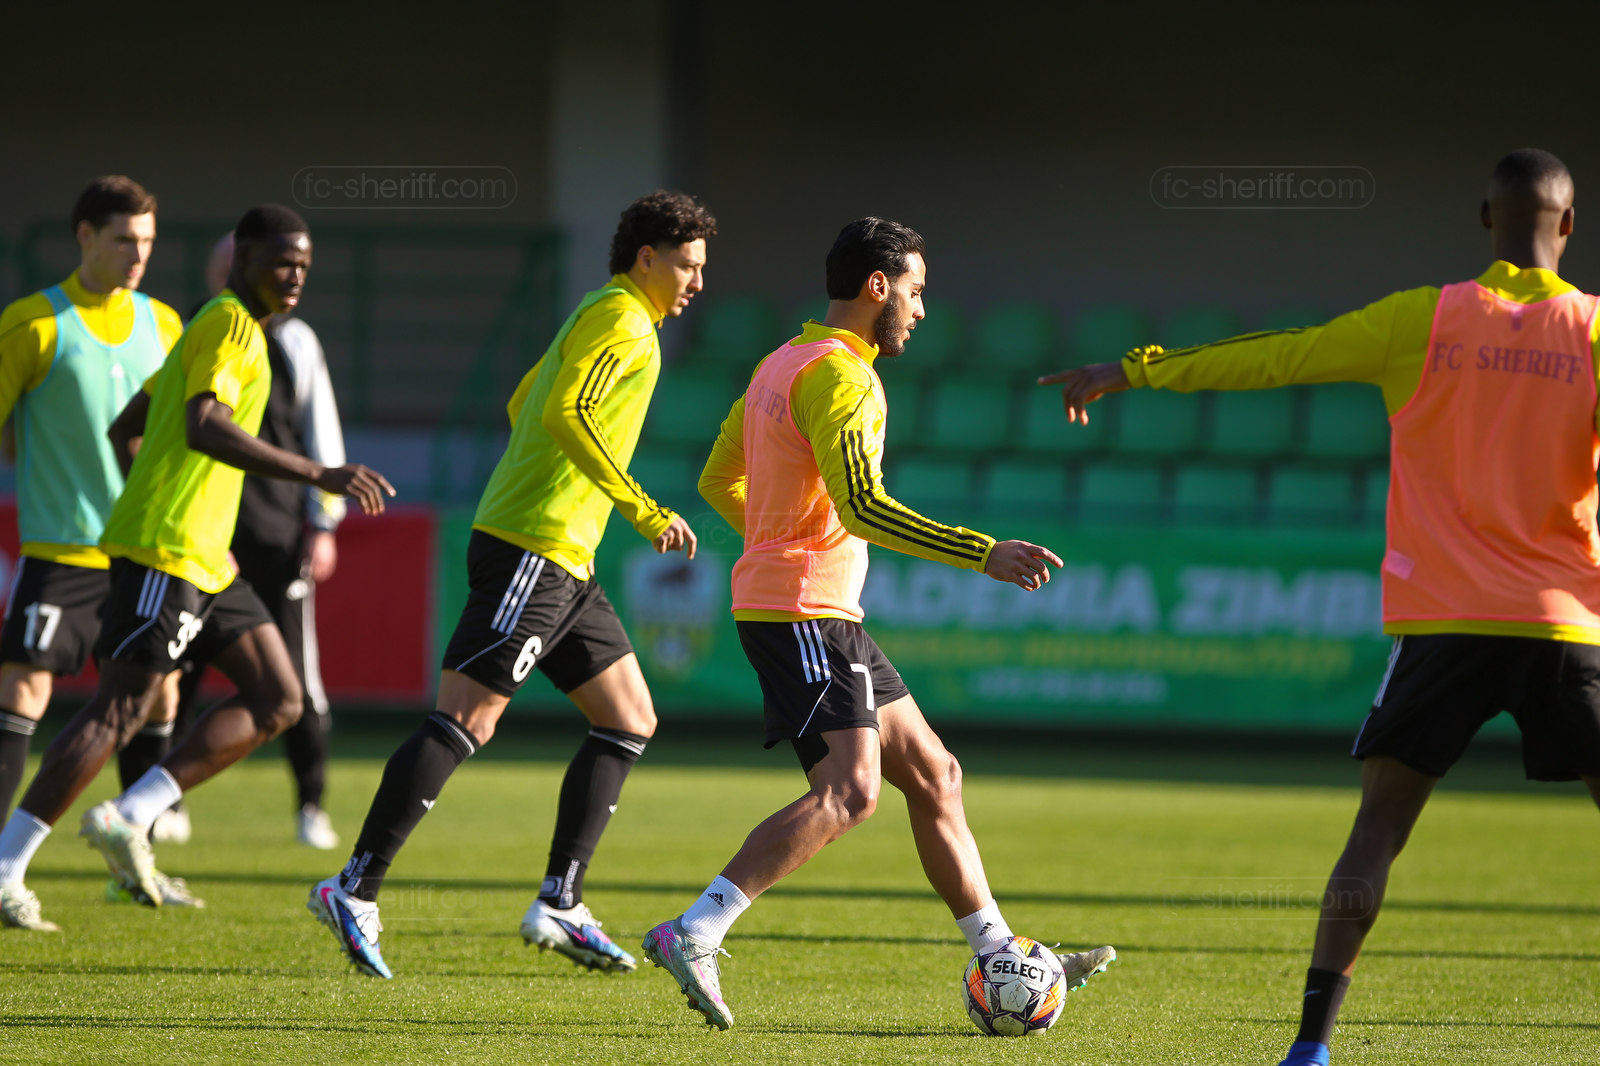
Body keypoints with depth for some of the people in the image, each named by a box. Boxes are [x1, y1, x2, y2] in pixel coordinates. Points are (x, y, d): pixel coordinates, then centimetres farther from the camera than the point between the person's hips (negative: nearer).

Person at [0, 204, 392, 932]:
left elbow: (125, 429, 26)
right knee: (118, 711, -10)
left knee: (277, 700, 6)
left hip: (203, 559, 10)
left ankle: (130, 820, 2)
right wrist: (319, 476, -31)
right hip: (164, 552, -10)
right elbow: (204, 429, -27)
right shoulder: (227, 325, -10)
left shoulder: (219, 329, 20)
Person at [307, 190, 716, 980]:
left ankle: (559, 905, 8)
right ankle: (356, 891, -13)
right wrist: (643, 511, -22)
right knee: (467, 720, -13)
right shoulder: (621, 322, -9)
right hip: (532, 550, -11)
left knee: (629, 721, 10)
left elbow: (524, 405, 29)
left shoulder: (602, 318, 21)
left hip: (561, 561, 11)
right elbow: (565, 414, -22)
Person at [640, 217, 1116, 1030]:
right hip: (802, 614, -11)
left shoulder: (783, 365, 17)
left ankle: (999, 959, 15)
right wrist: (984, 554, -26)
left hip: (823, 618, 11)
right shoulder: (839, 375, -14)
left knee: (934, 775, 12)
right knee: (849, 789, -22)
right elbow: (863, 507, -25)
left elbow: (719, 482, 25)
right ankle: (693, 935, -26)